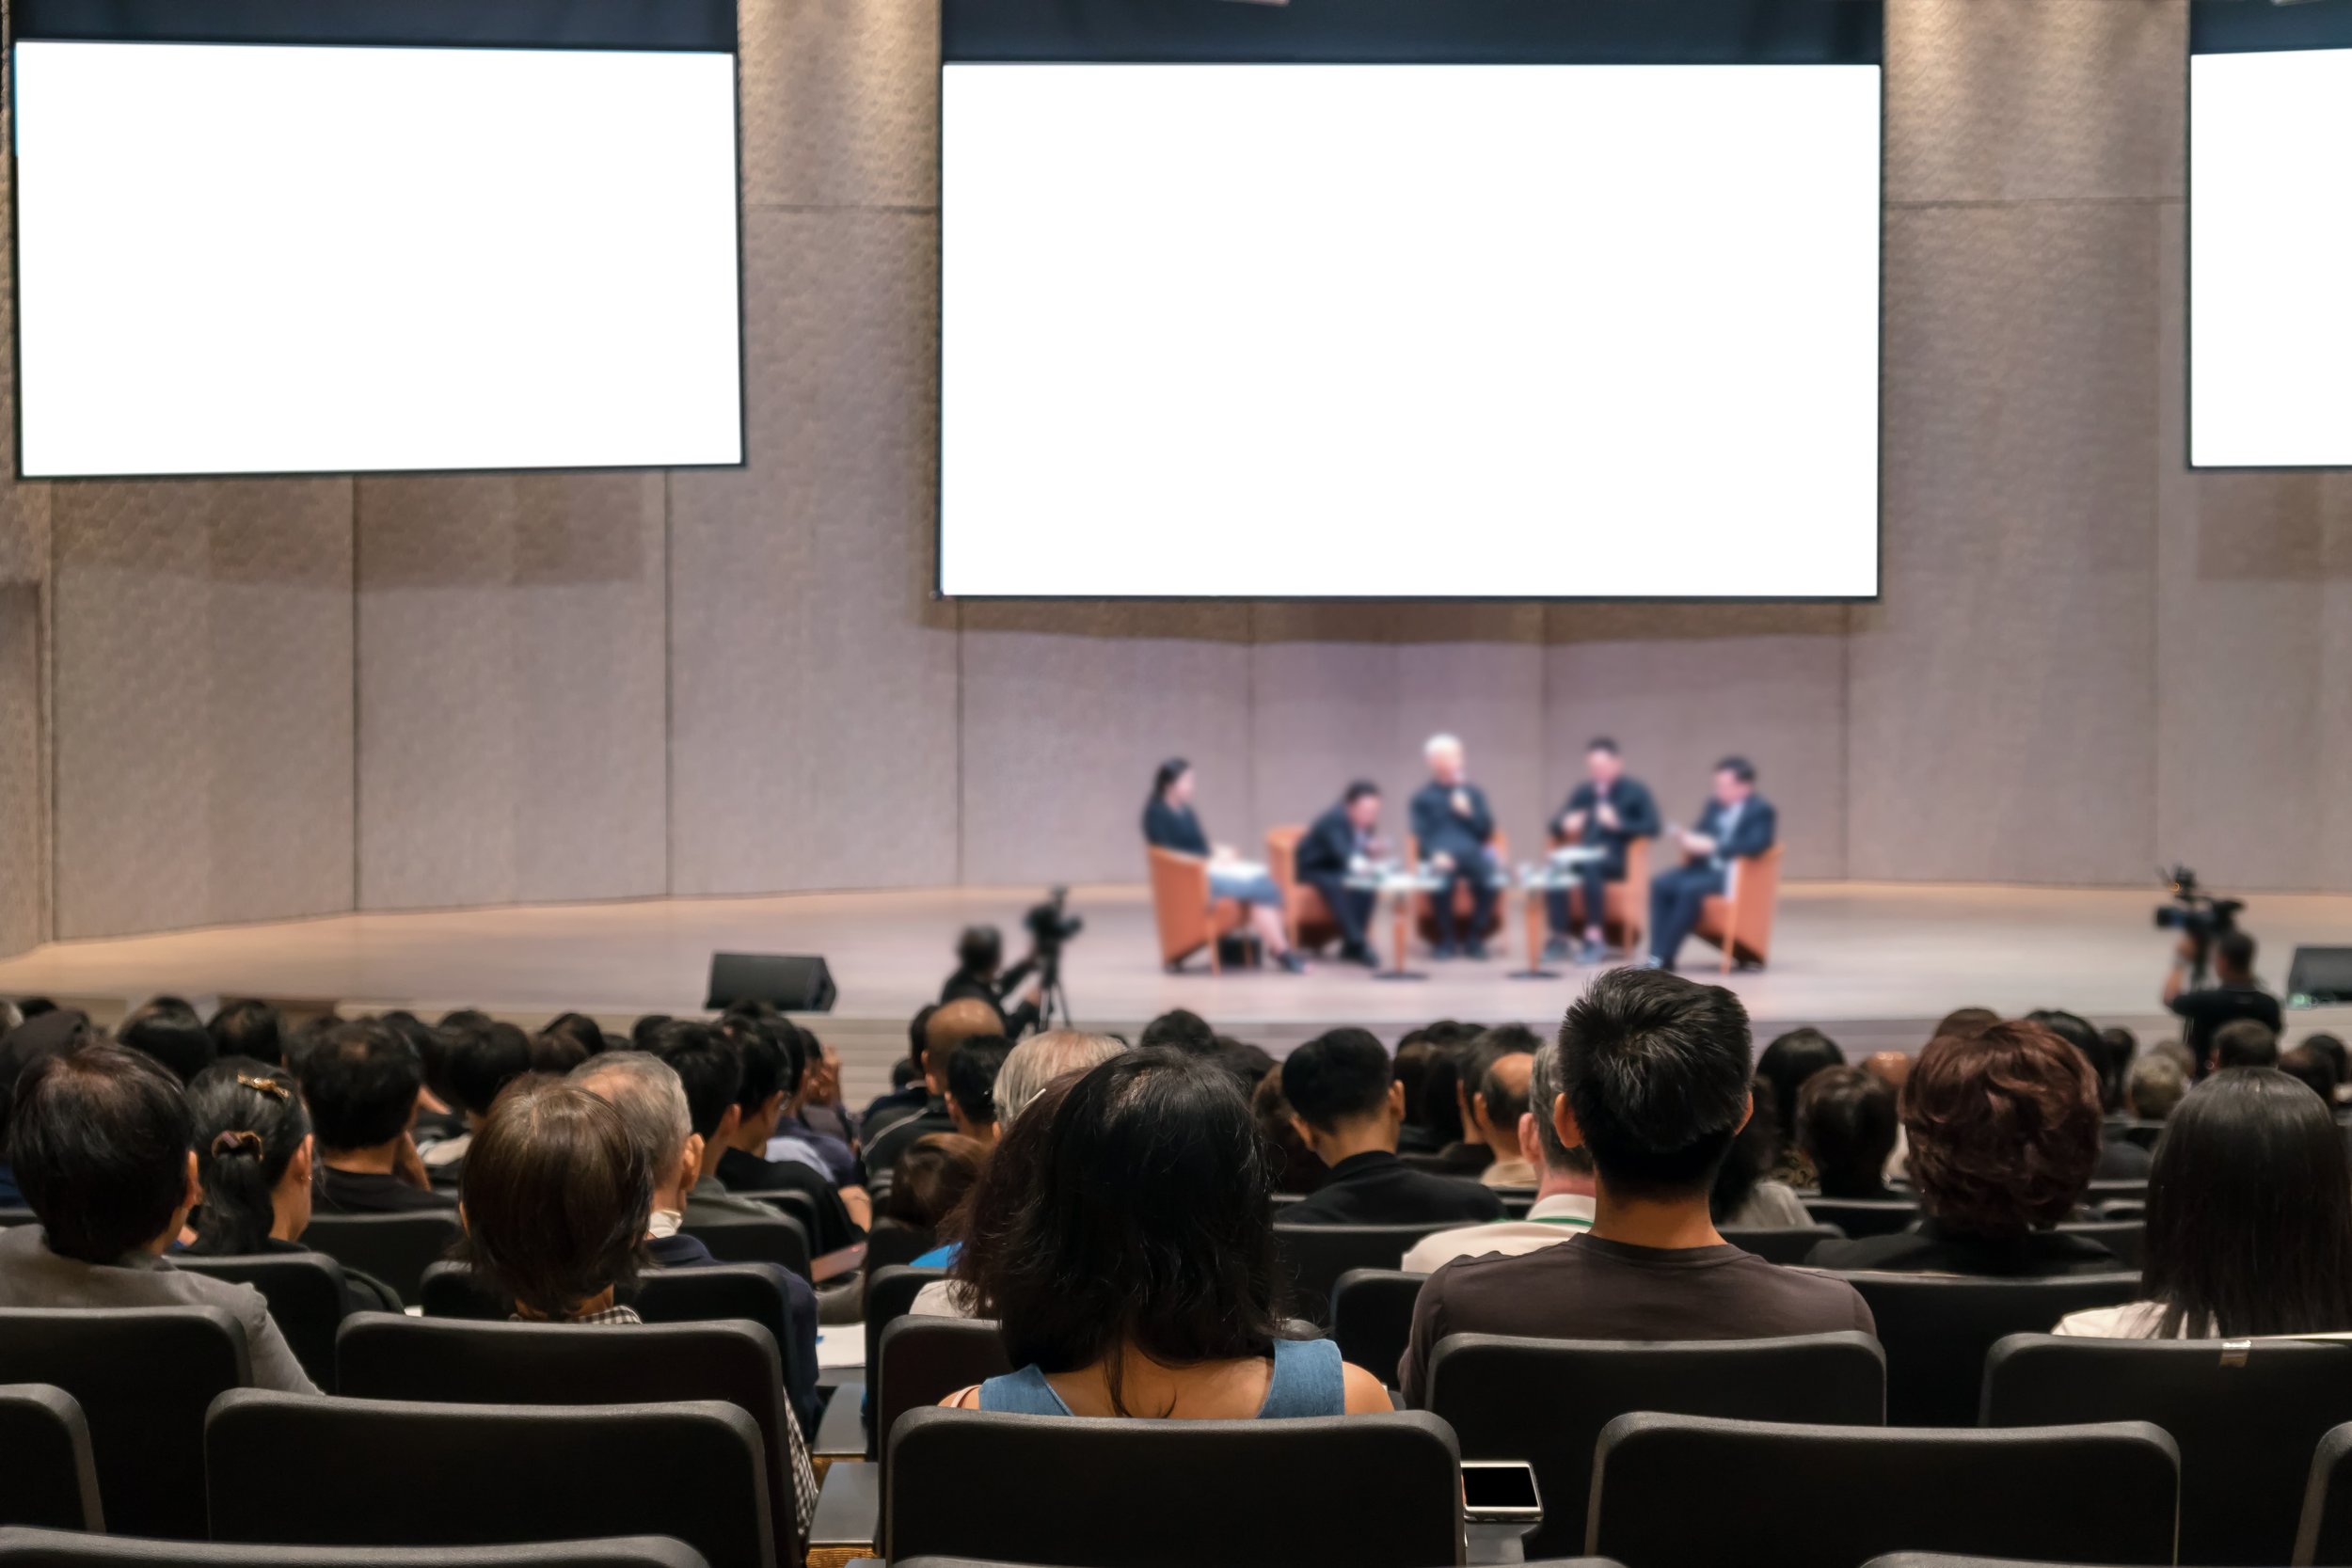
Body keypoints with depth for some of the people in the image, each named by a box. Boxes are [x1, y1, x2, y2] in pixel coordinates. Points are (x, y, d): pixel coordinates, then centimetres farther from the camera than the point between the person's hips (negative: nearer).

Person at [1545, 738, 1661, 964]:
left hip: (1617, 859, -4)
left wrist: (1618, 823, -20)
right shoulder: (1582, 792, 14)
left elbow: (1652, 827, -9)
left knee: (1590, 867, -40)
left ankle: (1595, 938, -34)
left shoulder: (1636, 791, 2)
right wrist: (1565, 825, -7)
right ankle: (1560, 938, -26)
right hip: (1583, 856, 4)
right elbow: (1555, 826, 17)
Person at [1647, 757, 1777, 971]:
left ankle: (1663, 957, -28)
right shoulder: (1714, 804, 16)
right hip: (1705, 866, 7)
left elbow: (1756, 845, -23)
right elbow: (1701, 833, 18)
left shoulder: (1761, 810, -7)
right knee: (1660, 884, -18)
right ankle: (1657, 955, -22)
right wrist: (1687, 839, -8)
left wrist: (1712, 846, -27)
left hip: (1735, 873, -7)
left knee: (1690, 889, -33)